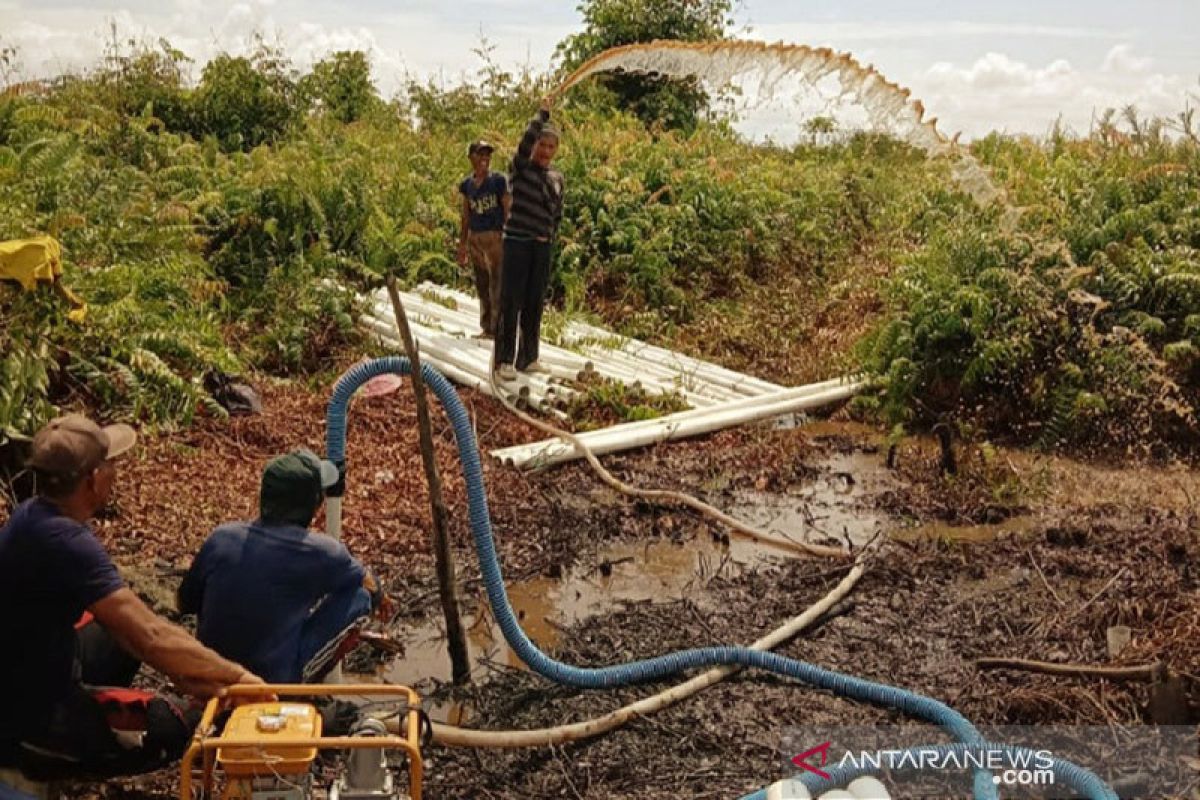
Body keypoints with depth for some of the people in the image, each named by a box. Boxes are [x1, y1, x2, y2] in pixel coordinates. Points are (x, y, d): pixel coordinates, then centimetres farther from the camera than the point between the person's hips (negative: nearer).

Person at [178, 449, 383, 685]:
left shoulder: (221, 537, -7)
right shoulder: (319, 552, -18)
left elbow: (185, 604, 7)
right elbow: (370, 586, 3)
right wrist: (379, 597, 26)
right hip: (273, 683, -6)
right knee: (359, 597, 0)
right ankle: (300, 688, 4)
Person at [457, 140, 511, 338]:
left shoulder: (499, 180, -4)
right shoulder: (466, 184, 9)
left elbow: (508, 211, -5)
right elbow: (466, 216, 15)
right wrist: (462, 244, 15)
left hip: (495, 237, -5)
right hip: (475, 239, 5)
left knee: (497, 285, -6)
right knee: (481, 286, 11)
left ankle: (497, 328, 0)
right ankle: (486, 328, 20)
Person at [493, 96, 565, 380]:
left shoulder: (556, 177, 11)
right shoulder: (521, 168, -4)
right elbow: (527, 138, -22)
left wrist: (551, 237, 11)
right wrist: (543, 113, -13)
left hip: (542, 247, 5)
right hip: (517, 242, -5)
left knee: (534, 304, 10)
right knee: (511, 302, -4)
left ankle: (529, 358, 20)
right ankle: (504, 360, 2)